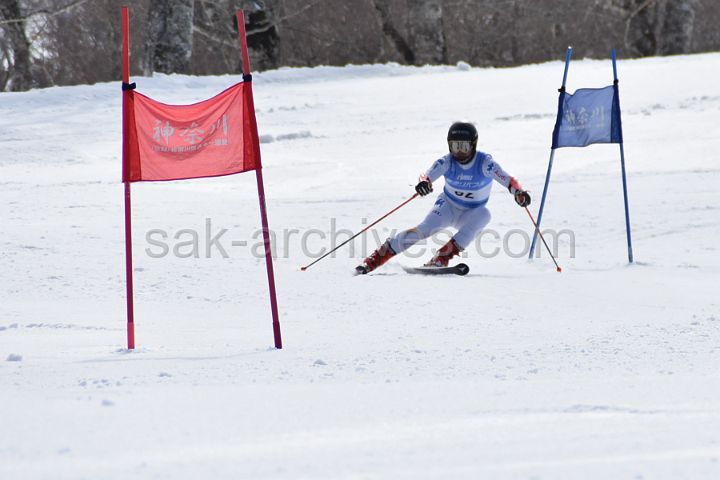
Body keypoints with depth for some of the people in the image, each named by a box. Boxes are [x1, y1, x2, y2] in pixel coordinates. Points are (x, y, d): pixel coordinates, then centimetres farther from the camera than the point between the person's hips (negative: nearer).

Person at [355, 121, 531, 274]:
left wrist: (519, 193, -51)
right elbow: (428, 175, -31)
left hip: (470, 214, 0)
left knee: (483, 215, -33)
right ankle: (377, 257, -18)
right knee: (426, 228, -25)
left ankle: (441, 258, -33)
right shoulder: (447, 162, -17)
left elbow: (507, 180, -30)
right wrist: (423, 182, -56)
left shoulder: (484, 163, -21)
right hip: (448, 206, 0)